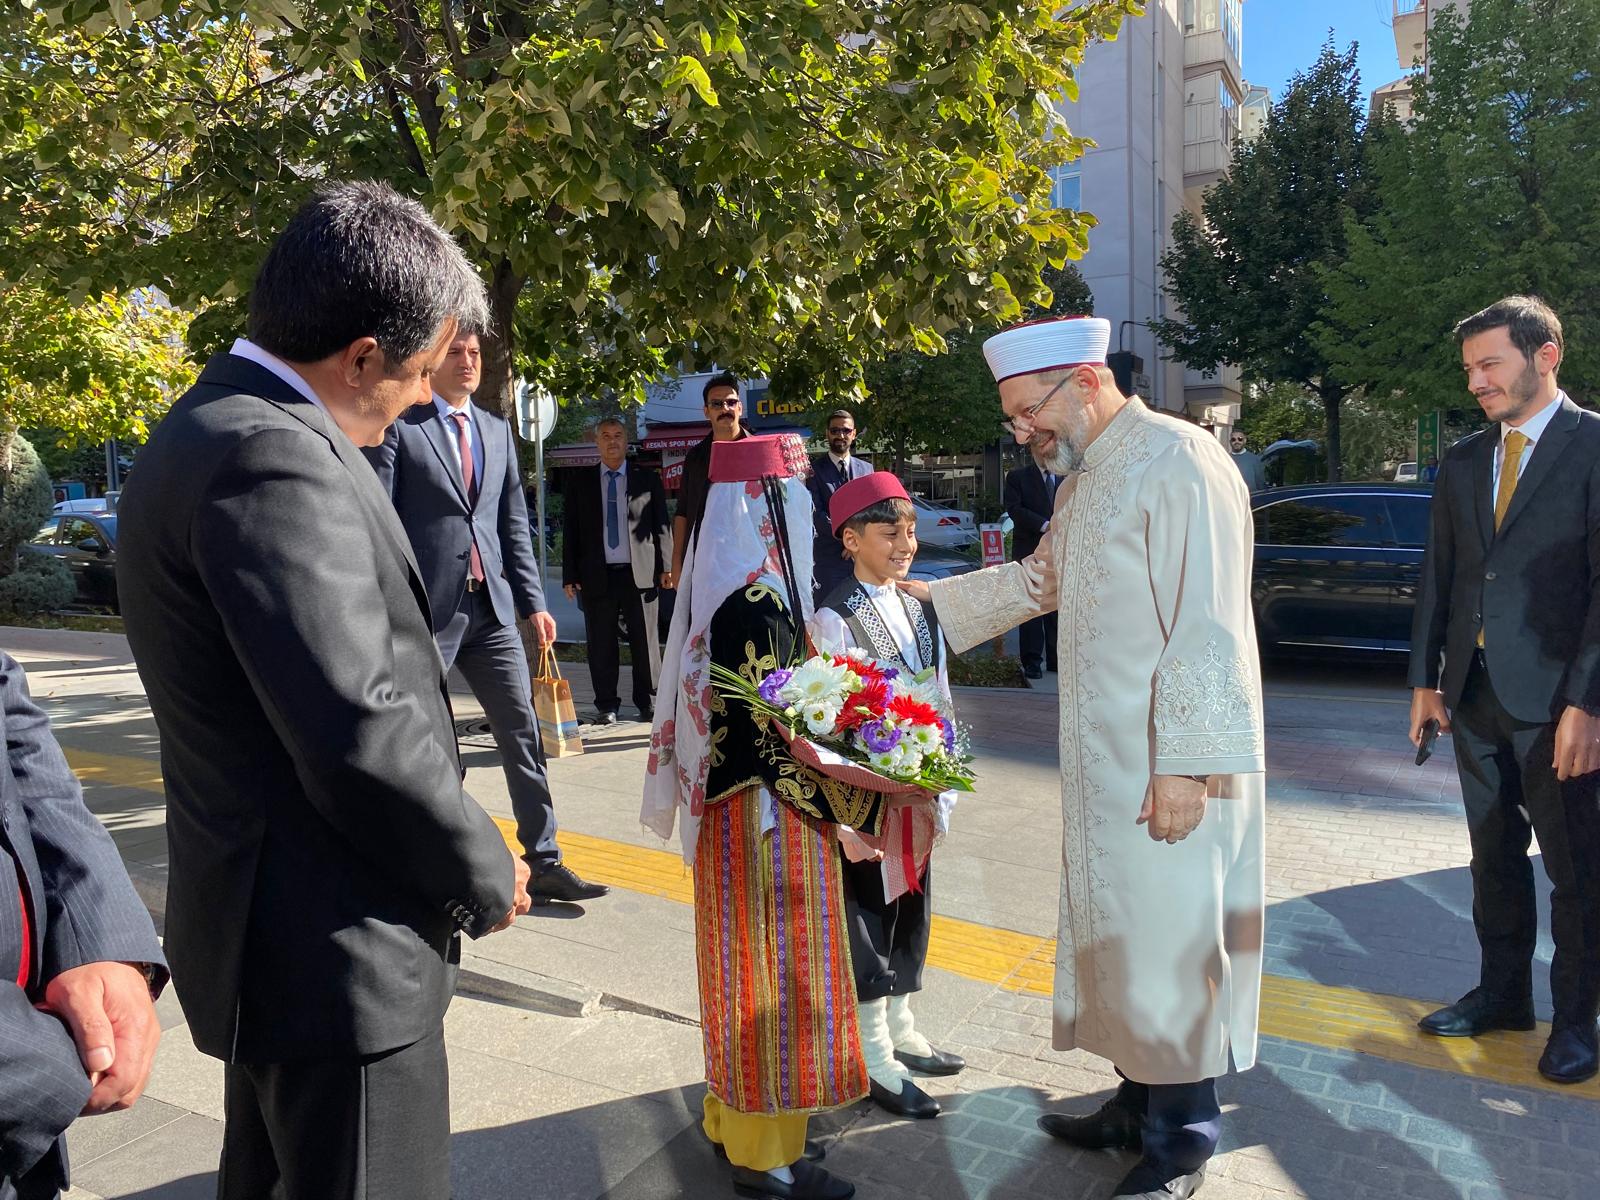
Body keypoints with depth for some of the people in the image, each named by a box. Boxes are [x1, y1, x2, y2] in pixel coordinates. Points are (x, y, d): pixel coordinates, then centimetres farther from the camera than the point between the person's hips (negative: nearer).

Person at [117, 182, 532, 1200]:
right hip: (336, 950, -10)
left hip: (263, 927, 10)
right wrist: (486, 875, -12)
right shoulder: (271, 455, -24)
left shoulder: (209, 426, 8)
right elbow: (359, 738, -28)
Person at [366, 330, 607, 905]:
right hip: (425, 609, -5)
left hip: (490, 609, 5)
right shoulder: (399, 427, -3)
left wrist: (533, 600, 8)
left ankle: (544, 863, 13)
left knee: (523, 733, 4)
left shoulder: (497, 429, 14)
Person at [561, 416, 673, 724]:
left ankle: (647, 702, 16)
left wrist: (666, 566, -3)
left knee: (645, 643, 4)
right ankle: (607, 705, 15)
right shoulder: (580, 482, 9)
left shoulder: (647, 479, 7)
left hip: (640, 573, -1)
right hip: (597, 575, 1)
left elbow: (662, 525, 6)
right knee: (601, 646, 5)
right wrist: (570, 576, 2)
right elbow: (571, 532, 8)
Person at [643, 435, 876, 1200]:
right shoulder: (756, 598, -22)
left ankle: (734, 1113, 37)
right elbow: (775, 735, -23)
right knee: (773, 970, 4)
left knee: (746, 965, 20)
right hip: (767, 813, -9)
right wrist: (852, 811, -17)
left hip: (731, 801, 9)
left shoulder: (724, 580, 7)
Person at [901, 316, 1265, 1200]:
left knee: (1167, 942, 3)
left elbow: (1206, 627, -21)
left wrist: (1184, 764, -23)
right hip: (1101, 761, 9)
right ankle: (1140, 1102, 35)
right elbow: (1038, 578, 29)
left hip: (1170, 767, -9)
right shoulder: (1082, 482, 13)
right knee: (1118, 931, 17)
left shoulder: (1178, 461, -16)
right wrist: (931, 599, 29)